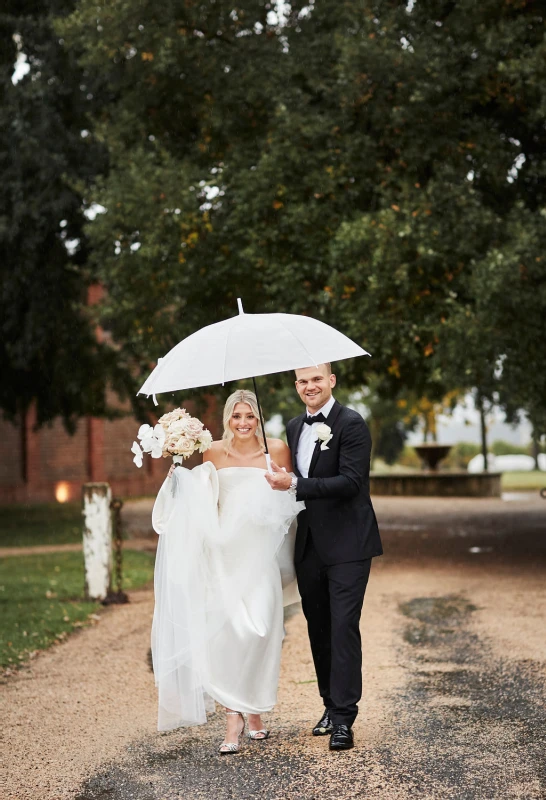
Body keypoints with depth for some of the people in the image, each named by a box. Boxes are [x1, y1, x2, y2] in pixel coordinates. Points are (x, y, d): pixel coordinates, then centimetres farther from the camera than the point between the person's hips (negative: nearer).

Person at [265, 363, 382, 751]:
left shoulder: (352, 424, -11)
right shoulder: (294, 427, 12)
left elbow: (351, 481, -20)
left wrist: (294, 484, -22)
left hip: (347, 544, -7)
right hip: (309, 545, 7)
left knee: (344, 627, -8)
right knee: (319, 628, 12)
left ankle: (344, 718, -3)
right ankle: (331, 705, 24)